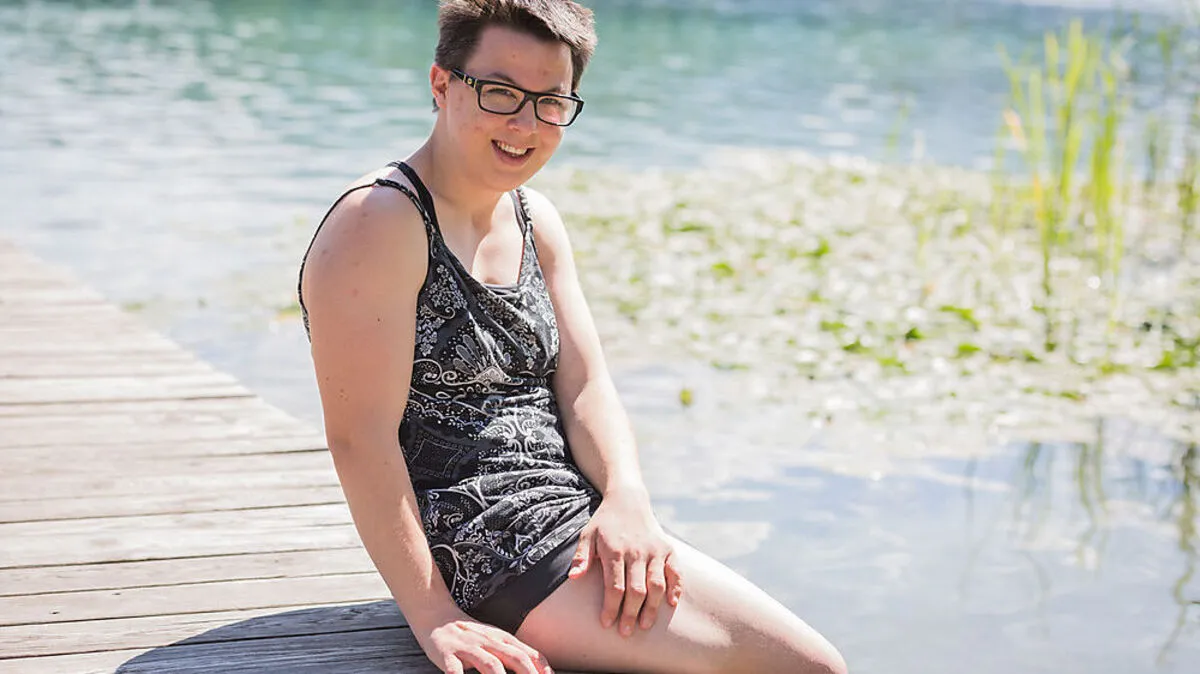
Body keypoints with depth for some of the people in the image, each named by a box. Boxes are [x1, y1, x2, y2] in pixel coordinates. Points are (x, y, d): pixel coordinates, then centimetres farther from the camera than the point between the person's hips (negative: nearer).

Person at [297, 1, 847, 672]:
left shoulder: (536, 221, 15)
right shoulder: (379, 224, -13)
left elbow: (586, 388, 8)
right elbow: (361, 439, -18)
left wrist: (627, 500, -13)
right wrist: (435, 618, -24)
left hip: (576, 524, 9)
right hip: (489, 552, -9)